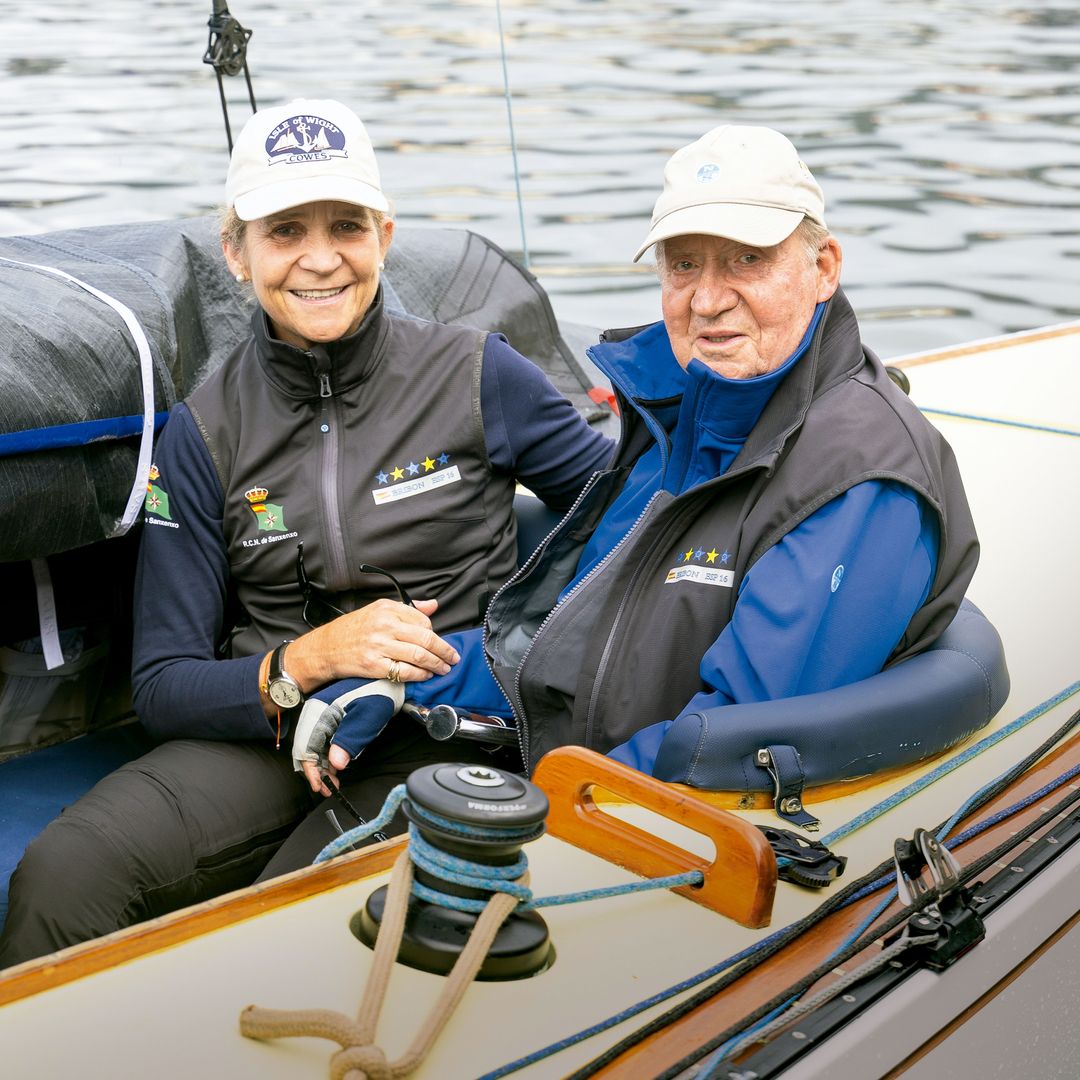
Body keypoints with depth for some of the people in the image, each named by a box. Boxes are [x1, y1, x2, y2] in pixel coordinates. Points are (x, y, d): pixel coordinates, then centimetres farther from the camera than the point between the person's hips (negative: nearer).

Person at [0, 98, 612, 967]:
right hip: (269, 731, 2)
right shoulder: (205, 433, 3)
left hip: (449, 735, -2)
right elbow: (162, 686, 1)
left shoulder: (478, 375, 0)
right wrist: (306, 660, -18)